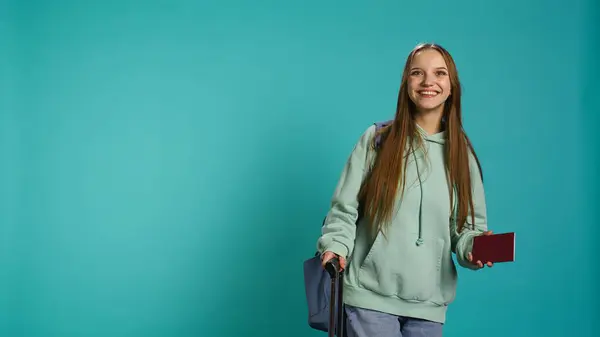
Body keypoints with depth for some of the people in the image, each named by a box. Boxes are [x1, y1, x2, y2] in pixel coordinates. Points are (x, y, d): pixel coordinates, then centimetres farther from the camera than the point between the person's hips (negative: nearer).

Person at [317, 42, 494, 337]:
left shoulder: (461, 153, 7)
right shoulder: (377, 139, 0)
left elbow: (468, 225, 10)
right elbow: (344, 208, 1)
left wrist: (472, 248, -11)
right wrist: (336, 247, -15)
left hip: (429, 303, 3)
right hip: (370, 295, -2)